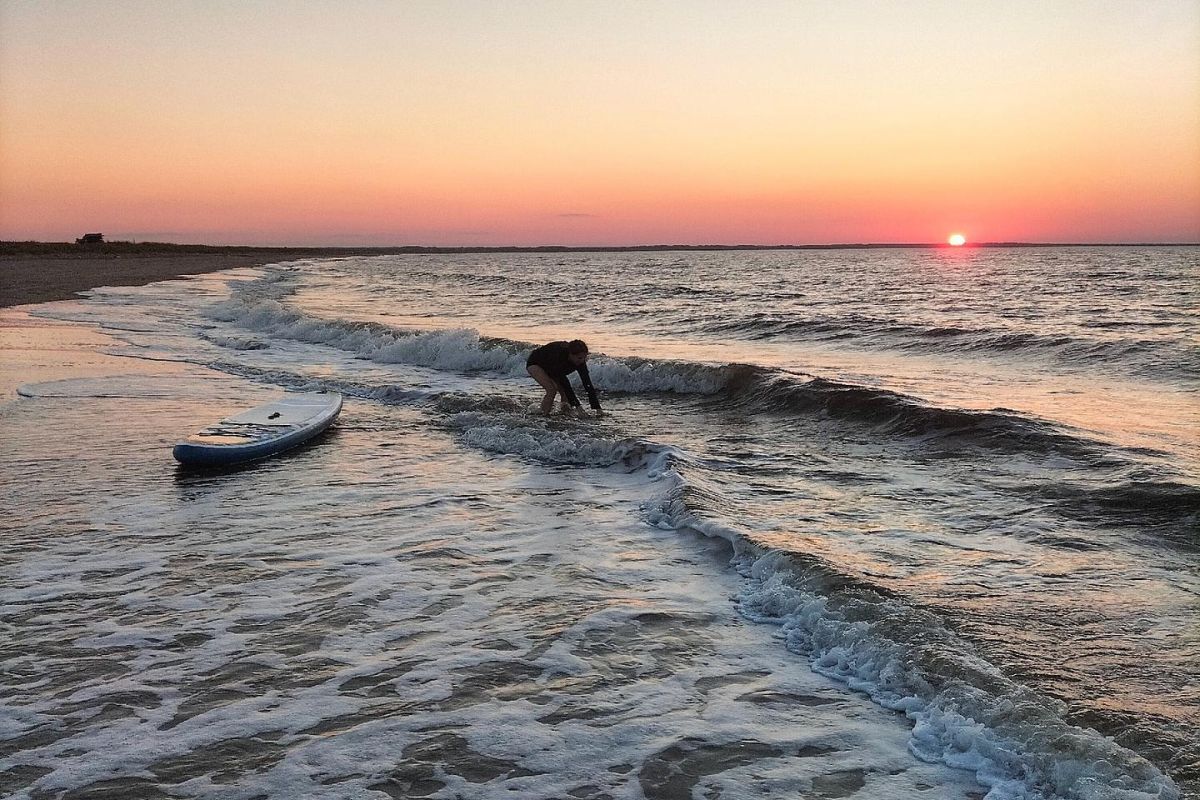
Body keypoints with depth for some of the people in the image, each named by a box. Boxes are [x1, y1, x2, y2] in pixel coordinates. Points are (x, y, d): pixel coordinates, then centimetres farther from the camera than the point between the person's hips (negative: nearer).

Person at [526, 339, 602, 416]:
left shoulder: (580, 361, -26)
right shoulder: (559, 355, -43)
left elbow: (588, 384, -25)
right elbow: (563, 381, -42)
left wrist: (597, 408, -31)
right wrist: (577, 405, -42)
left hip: (551, 369, 6)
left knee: (564, 390, -13)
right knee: (552, 389, -26)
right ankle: (544, 414, -12)